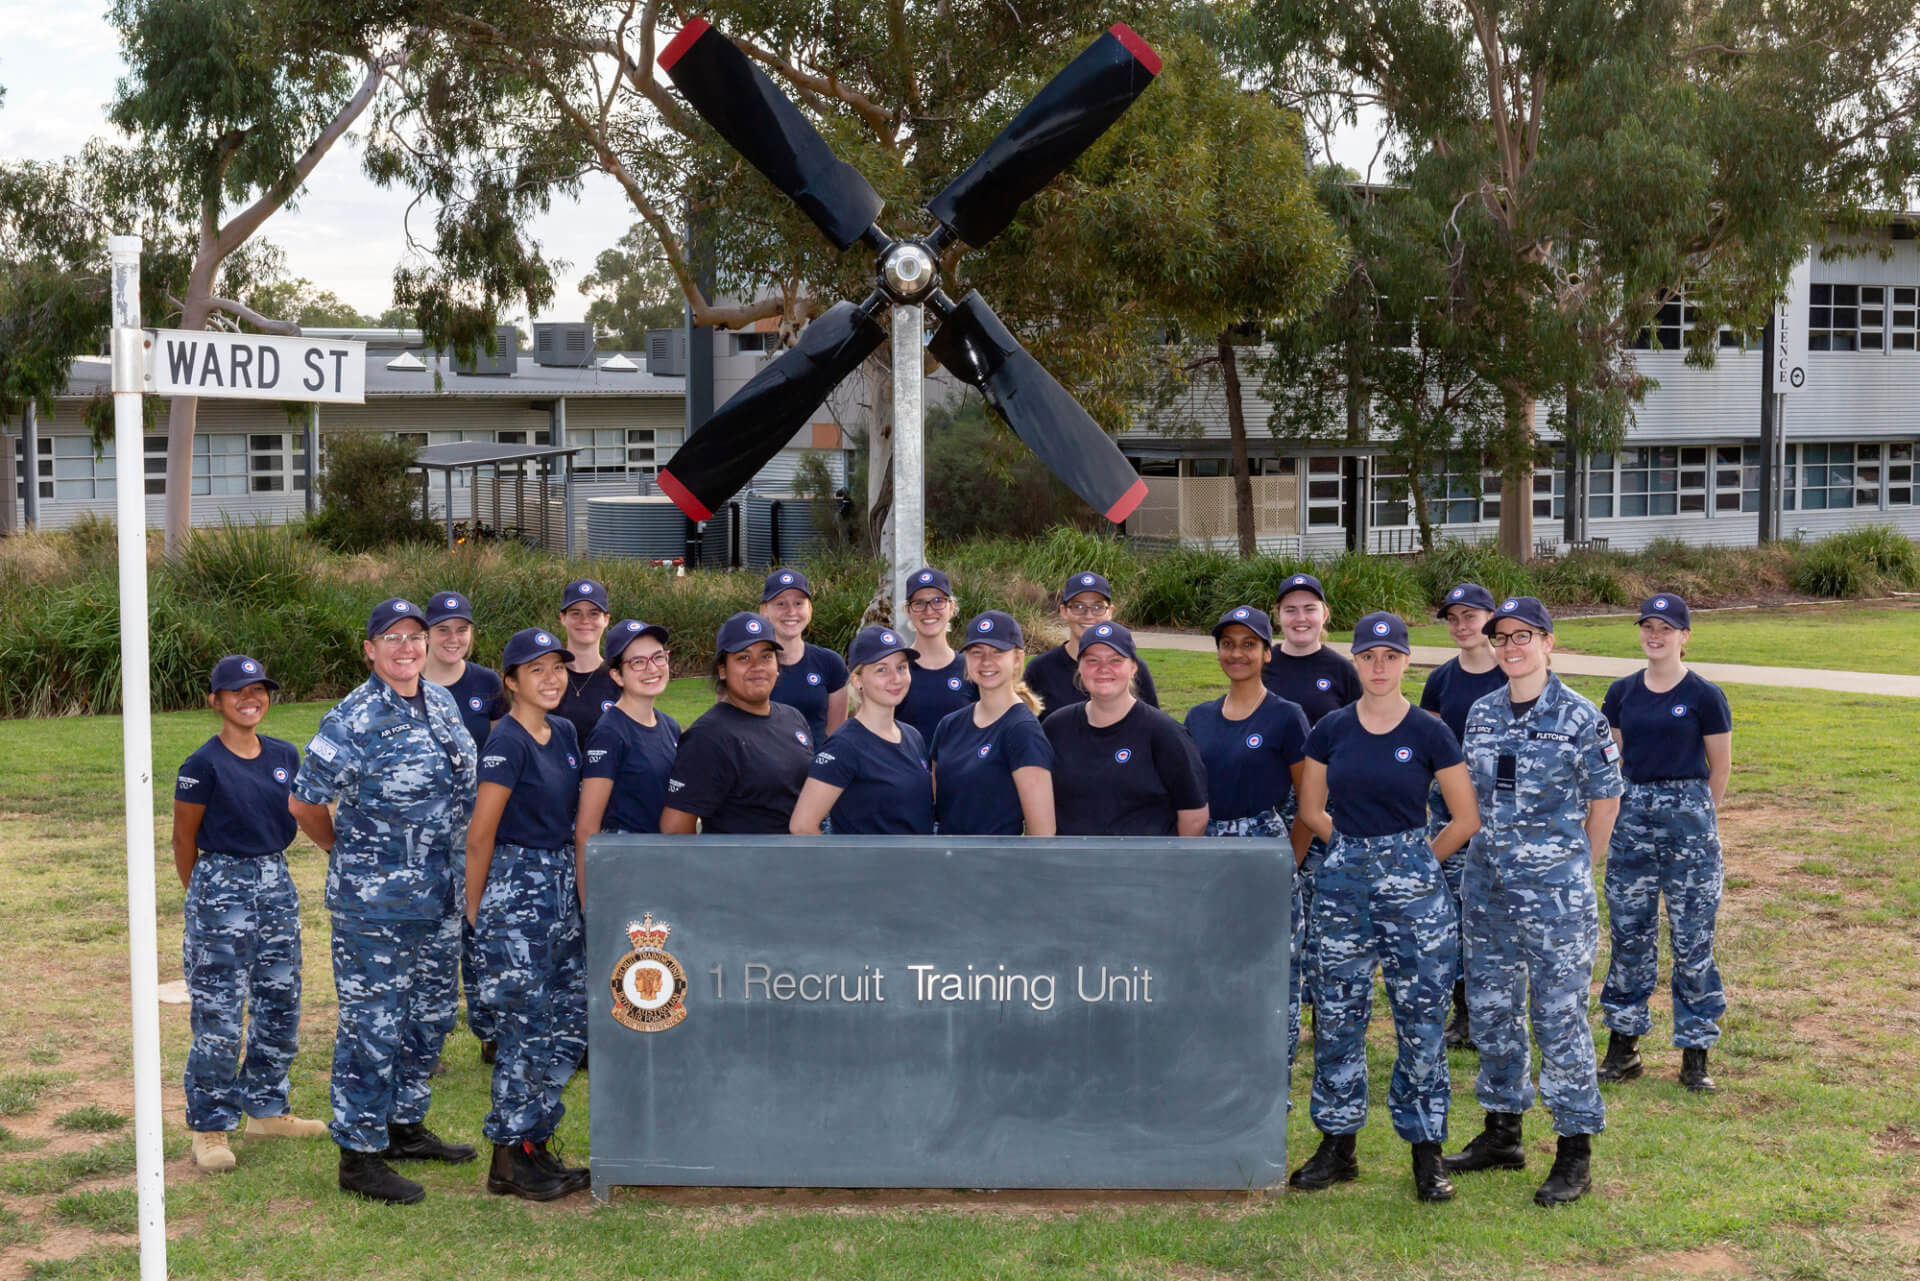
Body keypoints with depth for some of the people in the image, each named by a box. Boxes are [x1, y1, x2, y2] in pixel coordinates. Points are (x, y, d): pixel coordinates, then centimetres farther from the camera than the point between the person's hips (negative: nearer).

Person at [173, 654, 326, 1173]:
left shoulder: (285, 756, 5)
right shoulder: (204, 765, -11)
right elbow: (184, 840, -2)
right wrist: (204, 896, 7)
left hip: (276, 882, 6)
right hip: (221, 884, -6)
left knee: (280, 1004, 12)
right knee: (218, 1014, -4)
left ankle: (265, 1109, 26)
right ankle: (210, 1128, 6)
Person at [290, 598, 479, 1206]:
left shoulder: (443, 704, 7)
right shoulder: (352, 722, -15)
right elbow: (304, 803, -10)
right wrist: (351, 855, 3)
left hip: (440, 898, 8)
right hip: (375, 903, -8)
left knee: (430, 1015, 17)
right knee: (371, 1024, -2)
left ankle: (406, 1126, 32)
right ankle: (360, 1155, 6)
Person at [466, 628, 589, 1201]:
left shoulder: (565, 734, 11)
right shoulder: (507, 742, -14)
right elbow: (480, 835, -13)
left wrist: (579, 887, 17)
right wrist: (475, 909, -6)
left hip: (561, 885, 8)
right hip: (516, 889, -8)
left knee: (569, 1022, 9)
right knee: (529, 1029, -3)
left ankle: (535, 1146, 20)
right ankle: (509, 1160, 7)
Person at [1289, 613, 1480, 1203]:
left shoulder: (1429, 733, -4)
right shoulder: (1331, 730, 3)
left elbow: (1466, 818, 0)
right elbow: (1310, 810, 15)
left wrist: (1414, 861, 5)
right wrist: (1358, 847, 10)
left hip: (1413, 886, -3)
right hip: (1343, 884, 3)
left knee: (1421, 1019, 0)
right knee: (1337, 1015, 6)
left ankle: (1427, 1151, 11)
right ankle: (1337, 1146, 17)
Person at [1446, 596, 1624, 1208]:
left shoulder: (1579, 716, -7)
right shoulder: (1482, 714, 8)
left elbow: (1606, 798, 0)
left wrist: (1571, 863, 5)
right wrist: (1495, 851, 12)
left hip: (1555, 891, -5)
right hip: (1488, 885, 6)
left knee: (1559, 1018, -3)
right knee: (1490, 1009, 12)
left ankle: (1576, 1155, 6)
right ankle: (1502, 1134, 26)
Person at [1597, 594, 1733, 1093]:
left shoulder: (1703, 696, -5)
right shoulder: (1622, 693, 6)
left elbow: (1720, 767, 3)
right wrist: (1637, 805, 14)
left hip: (1687, 813, -4)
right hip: (1632, 813, 4)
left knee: (1692, 935, 0)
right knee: (1628, 930, 8)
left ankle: (1695, 1052, 9)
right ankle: (1623, 1047, 17)